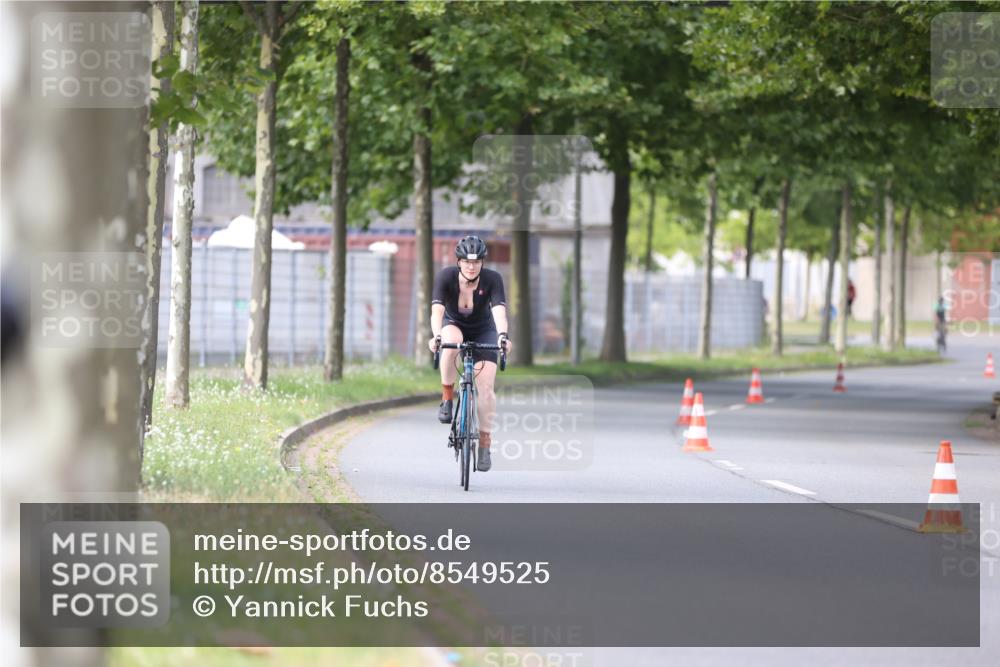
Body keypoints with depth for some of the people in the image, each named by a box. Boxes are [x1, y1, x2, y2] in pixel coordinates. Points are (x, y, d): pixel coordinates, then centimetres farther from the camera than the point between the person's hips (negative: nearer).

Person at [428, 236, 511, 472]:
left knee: (486, 386, -15)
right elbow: (437, 310, -37)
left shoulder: (492, 279, -25)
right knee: (452, 342, -39)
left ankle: (485, 444, -2)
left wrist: (502, 335, -56)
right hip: (454, 326, -1)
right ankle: (447, 398, -21)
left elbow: (499, 310, -37)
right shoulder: (446, 277, -26)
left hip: (483, 332, 1)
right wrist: (436, 336, -55)